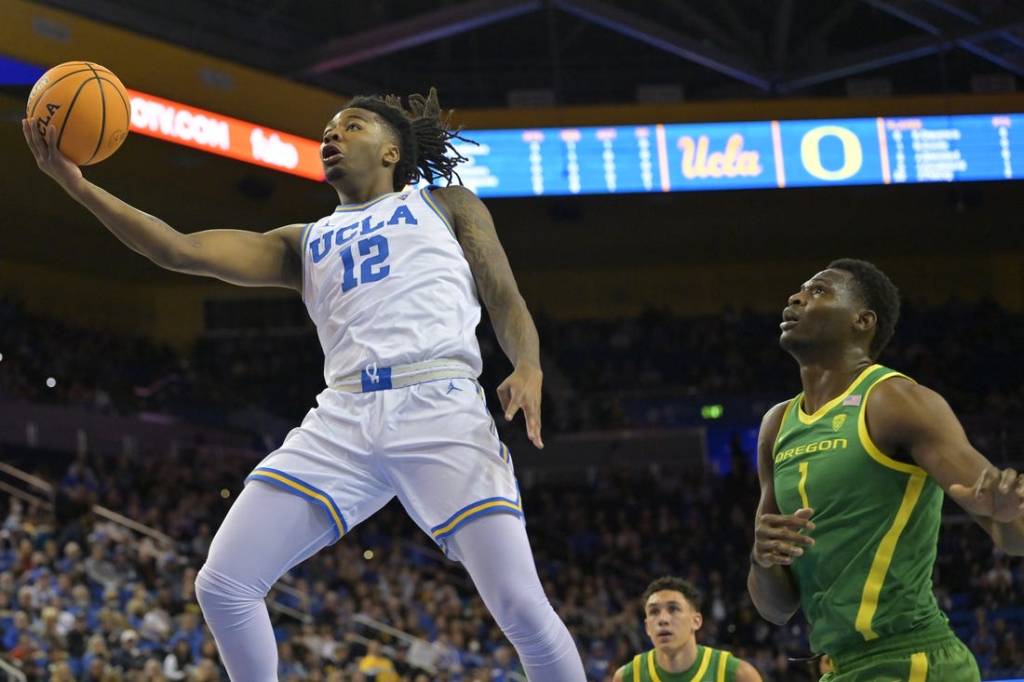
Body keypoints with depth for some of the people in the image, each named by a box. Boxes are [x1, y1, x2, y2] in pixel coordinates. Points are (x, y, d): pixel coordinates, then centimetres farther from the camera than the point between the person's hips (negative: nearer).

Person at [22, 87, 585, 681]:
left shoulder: (446, 204, 21)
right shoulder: (305, 244, 26)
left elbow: (507, 302, 13)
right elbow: (180, 250, 16)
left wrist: (529, 369, -9)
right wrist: (79, 186, 7)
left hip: (441, 408, -4)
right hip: (343, 418, 4)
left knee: (522, 607, -18)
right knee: (221, 587, -6)